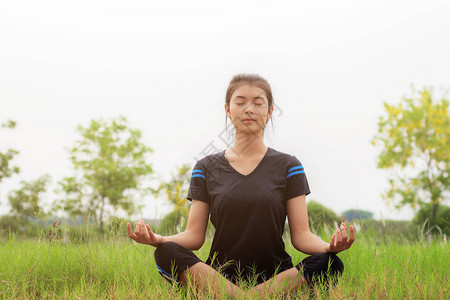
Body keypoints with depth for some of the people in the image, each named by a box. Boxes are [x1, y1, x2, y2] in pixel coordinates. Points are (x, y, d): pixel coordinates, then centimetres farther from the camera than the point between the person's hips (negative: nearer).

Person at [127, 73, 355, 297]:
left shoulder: (288, 166, 8)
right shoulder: (206, 168, 10)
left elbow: (301, 234, 1)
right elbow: (194, 235, 3)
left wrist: (329, 247, -22)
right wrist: (157, 239, -19)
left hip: (276, 276, 0)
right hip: (218, 276, 0)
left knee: (330, 264, -30)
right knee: (166, 253, -27)